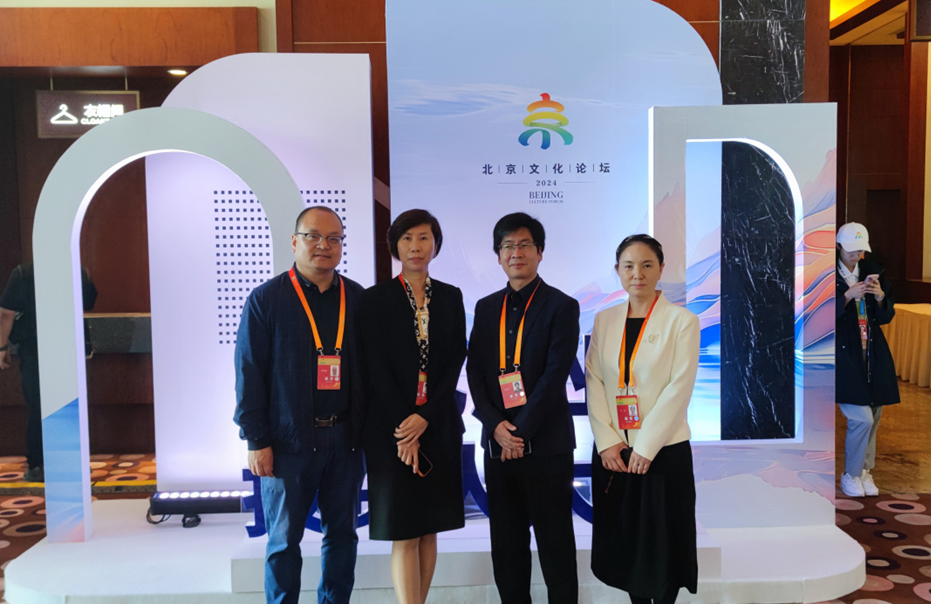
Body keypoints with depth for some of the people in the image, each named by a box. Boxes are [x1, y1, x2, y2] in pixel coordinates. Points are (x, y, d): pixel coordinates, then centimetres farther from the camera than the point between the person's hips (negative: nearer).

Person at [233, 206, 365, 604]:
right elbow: (249, 373, -4)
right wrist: (256, 441, -8)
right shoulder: (267, 299, -2)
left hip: (345, 436, 3)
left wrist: (368, 430, 3)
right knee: (284, 539, 8)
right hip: (289, 439, -3)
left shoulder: (358, 299, 7)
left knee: (343, 534, 13)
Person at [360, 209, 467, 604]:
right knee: (404, 534, -1)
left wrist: (425, 417, -11)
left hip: (439, 425, 3)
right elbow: (377, 368, -6)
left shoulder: (451, 297, 7)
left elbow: (455, 361, 0)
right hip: (392, 426, -3)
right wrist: (404, 425, -12)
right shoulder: (377, 298, -1)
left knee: (428, 530, 10)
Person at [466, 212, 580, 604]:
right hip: (498, 443, 5)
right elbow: (474, 373, 6)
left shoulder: (561, 306, -3)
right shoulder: (486, 308, 11)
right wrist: (496, 425, -7)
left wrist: (521, 431, -14)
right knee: (506, 542, 12)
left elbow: (555, 374, -11)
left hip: (546, 443, -4)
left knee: (555, 541, 6)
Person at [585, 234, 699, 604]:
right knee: (622, 539, 11)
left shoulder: (682, 320, -5)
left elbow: (679, 387, -11)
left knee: (663, 540, 5)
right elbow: (593, 381, 2)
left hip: (664, 450, -3)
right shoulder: (604, 320, 6)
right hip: (612, 450, 4)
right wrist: (607, 441, -8)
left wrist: (645, 447, -14)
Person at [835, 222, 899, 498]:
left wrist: (880, 296, -11)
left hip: (873, 354, 5)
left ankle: (865, 471, 28)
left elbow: (886, 317, 8)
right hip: (845, 354, -5)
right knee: (862, 418, -10)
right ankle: (850, 476, 10)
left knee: (874, 416, 10)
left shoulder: (873, 271, 8)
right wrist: (848, 295, -22)